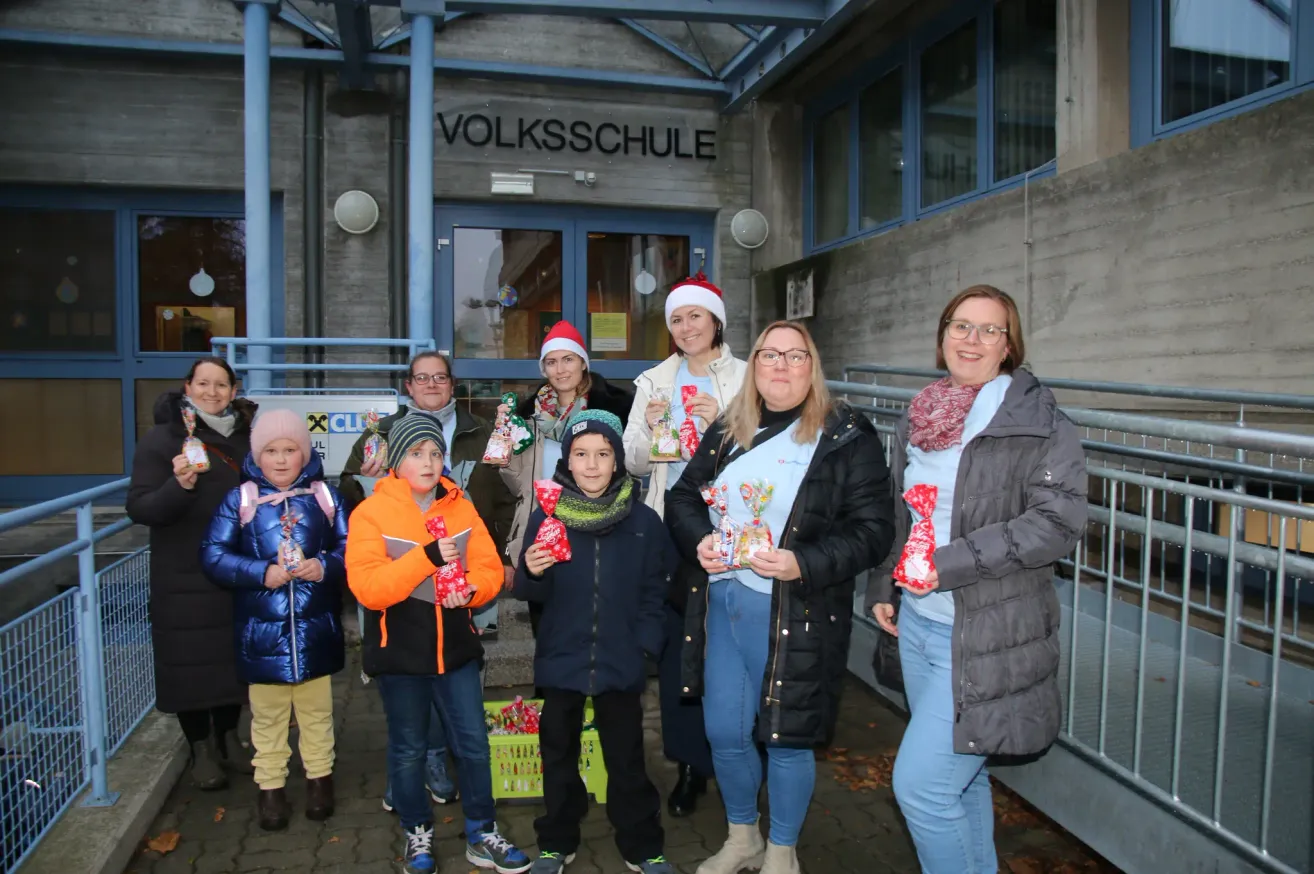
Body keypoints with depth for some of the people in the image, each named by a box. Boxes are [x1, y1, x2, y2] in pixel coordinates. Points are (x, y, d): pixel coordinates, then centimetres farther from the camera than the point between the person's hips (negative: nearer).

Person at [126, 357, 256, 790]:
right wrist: (179, 485, -31)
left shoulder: (245, 436, 7)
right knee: (190, 661, 3)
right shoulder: (161, 439, -8)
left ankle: (228, 740, 32)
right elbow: (139, 509, -14)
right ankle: (201, 751, 22)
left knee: (235, 657, 13)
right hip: (186, 578, -4)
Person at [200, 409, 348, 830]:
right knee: (268, 715, 14)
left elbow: (351, 547, -1)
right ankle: (270, 785, 29)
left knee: (316, 710, 16)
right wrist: (261, 573, -18)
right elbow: (213, 555, -7)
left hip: (316, 629, 1)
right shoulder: (239, 500, -4)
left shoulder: (325, 496, -1)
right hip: (261, 632, -1)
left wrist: (325, 566, -19)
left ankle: (319, 777, 33)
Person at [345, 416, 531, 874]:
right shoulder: (371, 512, -9)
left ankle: (482, 835, 25)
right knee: (408, 749, 13)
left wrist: (469, 590, -20)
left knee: (473, 743, 8)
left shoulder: (461, 508, 2)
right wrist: (426, 557, -30)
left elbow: (490, 569, 2)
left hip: (456, 645, 3)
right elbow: (367, 587, -20)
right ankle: (418, 834, 33)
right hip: (399, 651, -3)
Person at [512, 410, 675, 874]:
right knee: (559, 754, 17)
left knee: (626, 757, 13)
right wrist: (531, 573, -23)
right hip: (561, 660, 1)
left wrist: (644, 643, -6)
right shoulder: (546, 516, -7)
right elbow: (532, 594, -3)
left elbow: (654, 591, 3)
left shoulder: (644, 521, -7)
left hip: (620, 662, -1)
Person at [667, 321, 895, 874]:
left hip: (797, 615, -5)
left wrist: (803, 564, -23)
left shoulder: (847, 436, -7)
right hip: (723, 603, 5)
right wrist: (700, 540, -5)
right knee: (724, 733, 15)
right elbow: (683, 497, 16)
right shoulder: (727, 431, 8)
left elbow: (872, 530, -11)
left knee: (786, 737, 9)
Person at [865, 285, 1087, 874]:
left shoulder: (1039, 422, -10)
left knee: (920, 783, -8)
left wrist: (950, 563, -21)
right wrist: (882, 586, 13)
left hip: (986, 637, -6)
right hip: (917, 623, 7)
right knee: (959, 779, 19)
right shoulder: (917, 418, 10)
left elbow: (1059, 522, -18)